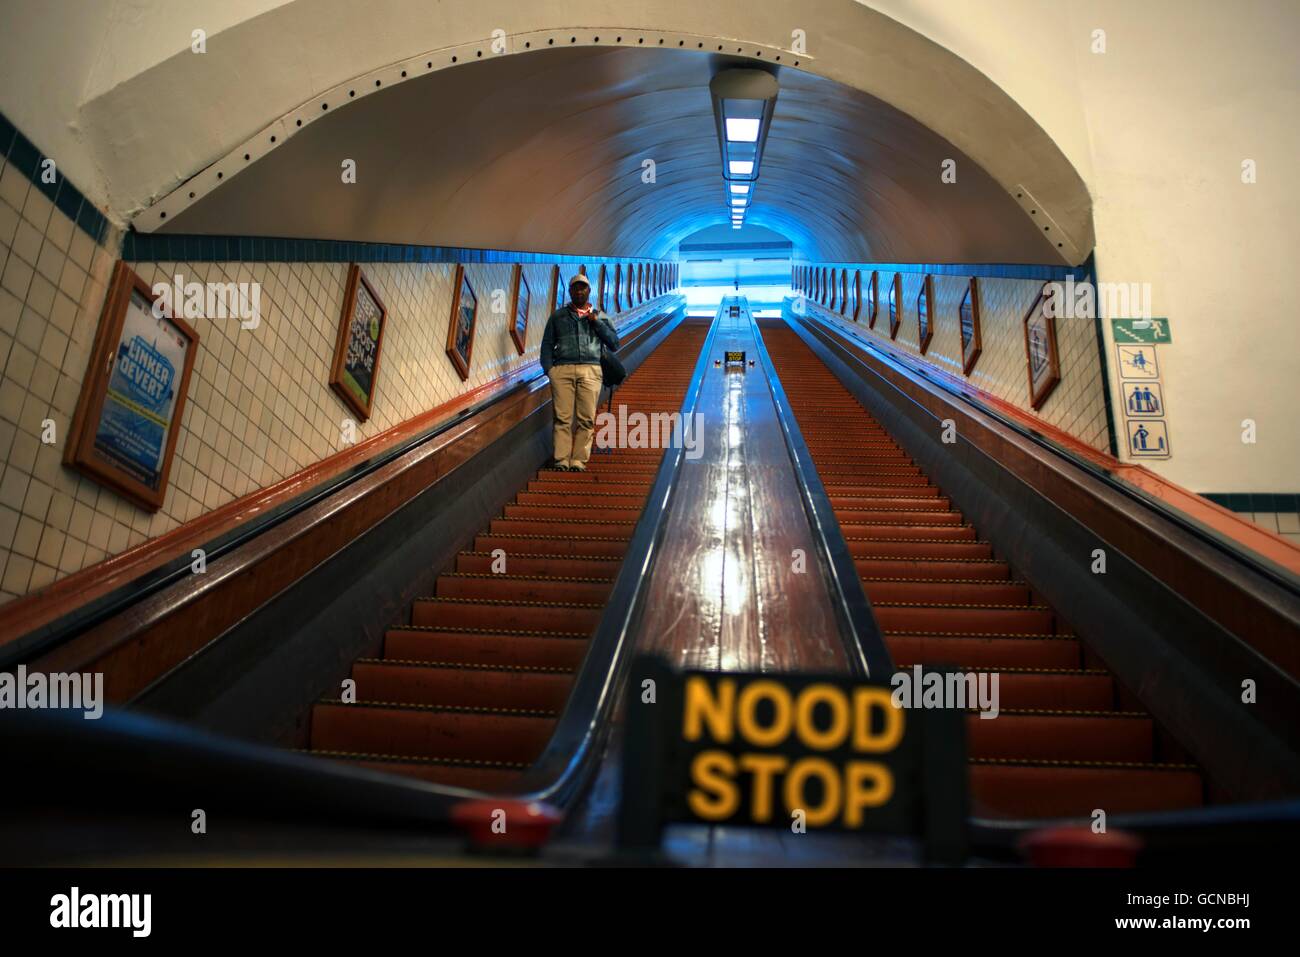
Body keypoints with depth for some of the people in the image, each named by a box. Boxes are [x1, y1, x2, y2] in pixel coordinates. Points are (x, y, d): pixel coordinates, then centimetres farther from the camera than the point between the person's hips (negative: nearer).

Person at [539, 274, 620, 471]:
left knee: (586, 419, -7)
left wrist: (597, 322, 3)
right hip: (562, 370, 0)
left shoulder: (600, 316, 21)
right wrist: (548, 369, 0)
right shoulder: (558, 315, 20)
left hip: (590, 371, 0)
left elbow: (614, 343, 12)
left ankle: (579, 461, -4)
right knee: (563, 417, -8)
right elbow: (547, 344, 15)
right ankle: (561, 461, -8)